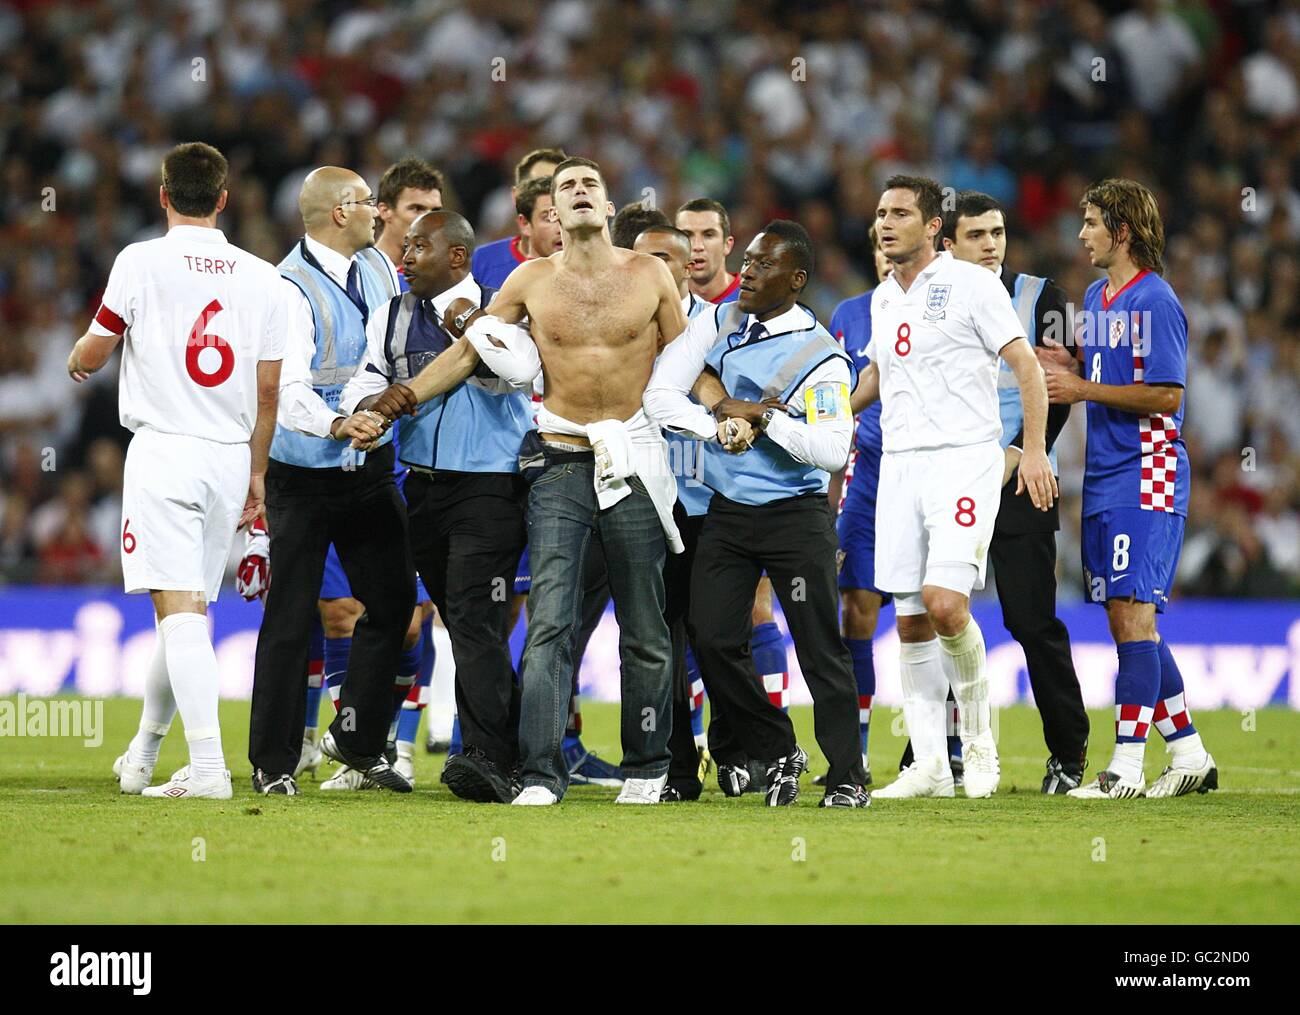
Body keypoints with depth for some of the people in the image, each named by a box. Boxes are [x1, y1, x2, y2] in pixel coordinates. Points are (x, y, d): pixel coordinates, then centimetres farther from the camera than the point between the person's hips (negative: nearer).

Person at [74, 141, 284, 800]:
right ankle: (141, 758, 26)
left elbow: (91, 354, 3)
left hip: (164, 449, -4)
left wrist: (77, 361, 27)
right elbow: (268, 388, 9)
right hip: (230, 454, 4)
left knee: (180, 608, -10)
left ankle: (208, 767, -22)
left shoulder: (142, 261, -4)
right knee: (188, 609, 14)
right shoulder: (261, 277, 7)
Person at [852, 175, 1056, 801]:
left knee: (943, 602, -20)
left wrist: (1034, 450, -16)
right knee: (910, 621, 2)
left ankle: (977, 727, 3)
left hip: (964, 461, -6)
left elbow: (1026, 366, -7)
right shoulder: (882, 300, 15)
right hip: (899, 463, 6)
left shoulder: (970, 284, -5)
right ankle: (929, 766, 5)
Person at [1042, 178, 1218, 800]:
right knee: (1127, 623, 10)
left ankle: (1127, 767, -12)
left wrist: (1084, 390, -16)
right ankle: (1189, 755, 17)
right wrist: (1066, 371, 6)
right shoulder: (1096, 297, 16)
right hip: (1103, 478, 9)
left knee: (1131, 615, -12)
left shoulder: (1155, 300, -11)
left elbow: (1165, 395, -16)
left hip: (1146, 479, -9)